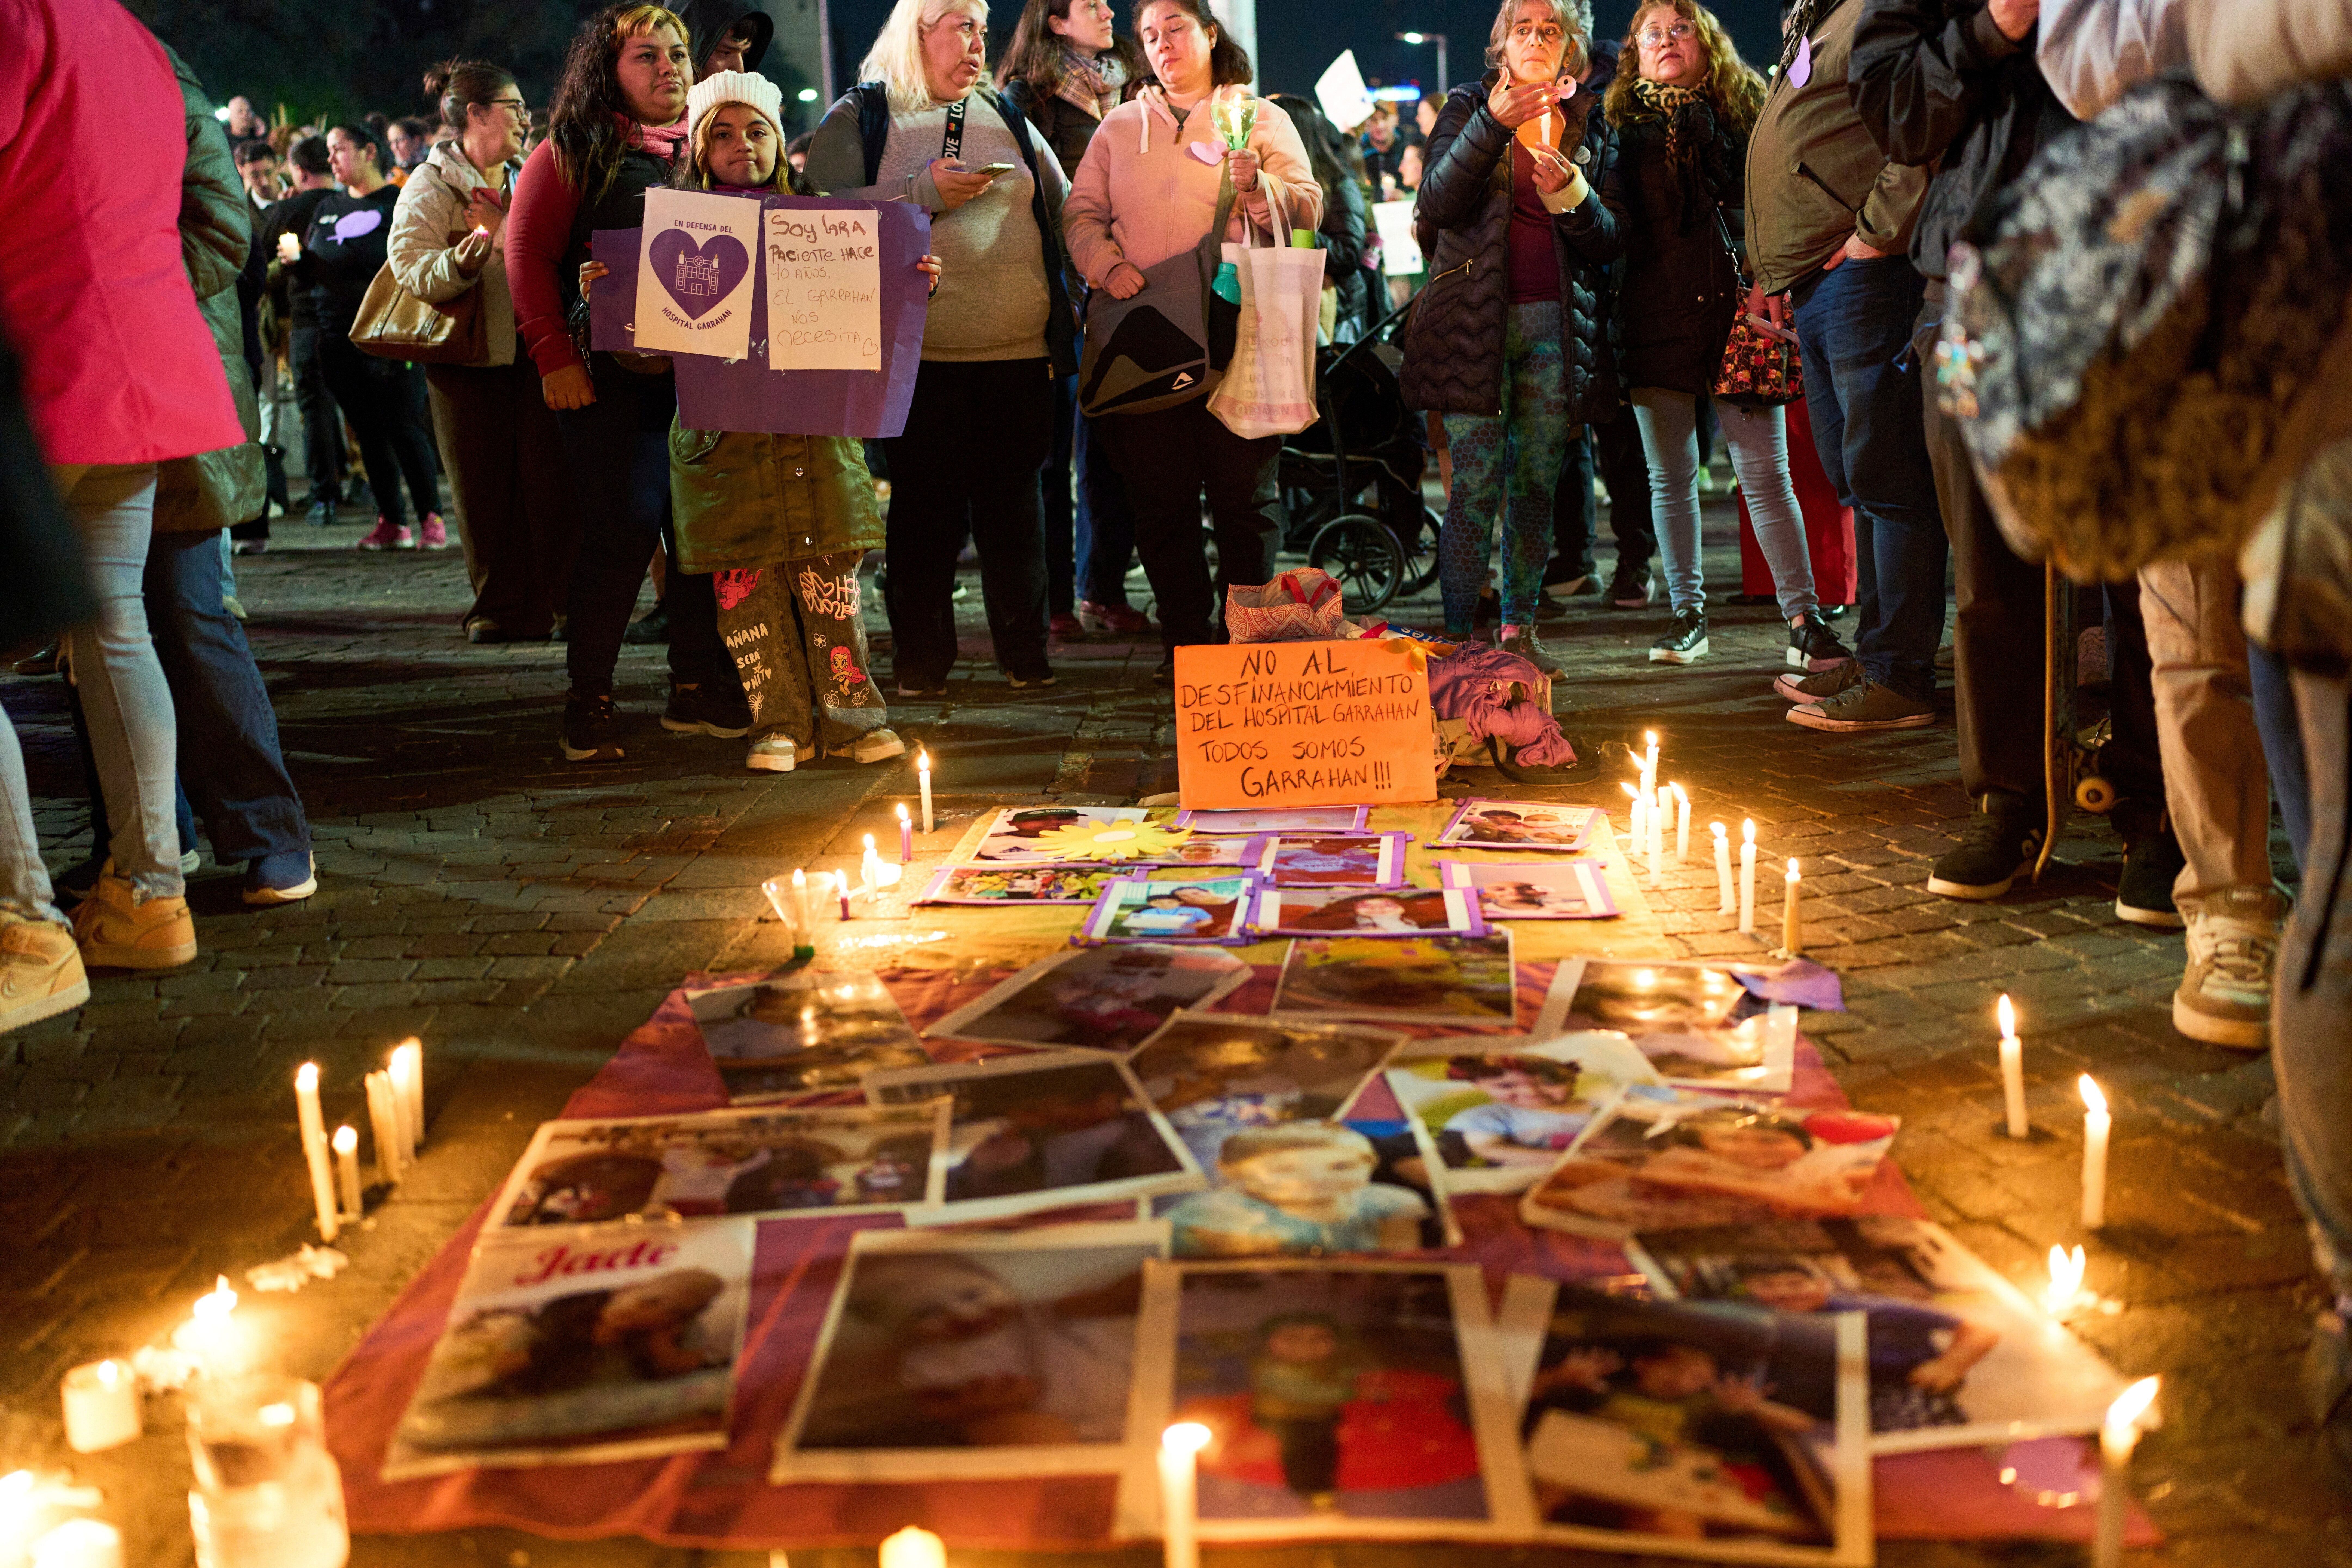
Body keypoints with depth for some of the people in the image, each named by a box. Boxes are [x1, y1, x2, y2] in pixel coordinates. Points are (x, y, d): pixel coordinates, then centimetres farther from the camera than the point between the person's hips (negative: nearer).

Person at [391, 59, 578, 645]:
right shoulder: (431, 185, 0)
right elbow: (411, 268, -13)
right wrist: (464, 258, -28)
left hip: (534, 351, 4)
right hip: (470, 358, -3)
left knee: (549, 480, -4)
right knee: (485, 488, 0)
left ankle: (551, 603, 4)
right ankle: (498, 606, 10)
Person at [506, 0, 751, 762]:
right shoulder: (573, 154, 3)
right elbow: (527, 255, -1)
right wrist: (554, 356, -10)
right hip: (611, 378, -4)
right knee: (621, 530, -6)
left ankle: (698, 689, 14)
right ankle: (589, 700, 4)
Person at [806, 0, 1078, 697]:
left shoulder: (1008, 120, 19)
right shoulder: (859, 118, 5)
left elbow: (1065, 209, 21)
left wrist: (1074, 300, 11)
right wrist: (925, 193, -14)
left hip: (1019, 352, 4)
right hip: (920, 356, -3)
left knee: (1014, 504, 6)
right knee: (925, 508, -1)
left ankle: (1025, 653, 16)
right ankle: (920, 662, 10)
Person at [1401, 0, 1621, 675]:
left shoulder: (1587, 129, 14)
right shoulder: (1469, 107, 7)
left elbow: (1610, 243, 8)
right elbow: (1438, 204, -10)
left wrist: (1571, 193, -12)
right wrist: (1493, 124, -21)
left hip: (1557, 323, 3)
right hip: (1477, 318, -3)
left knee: (1537, 483, 4)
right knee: (1477, 486, -9)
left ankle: (1519, 628, 12)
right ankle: (1457, 636, -6)